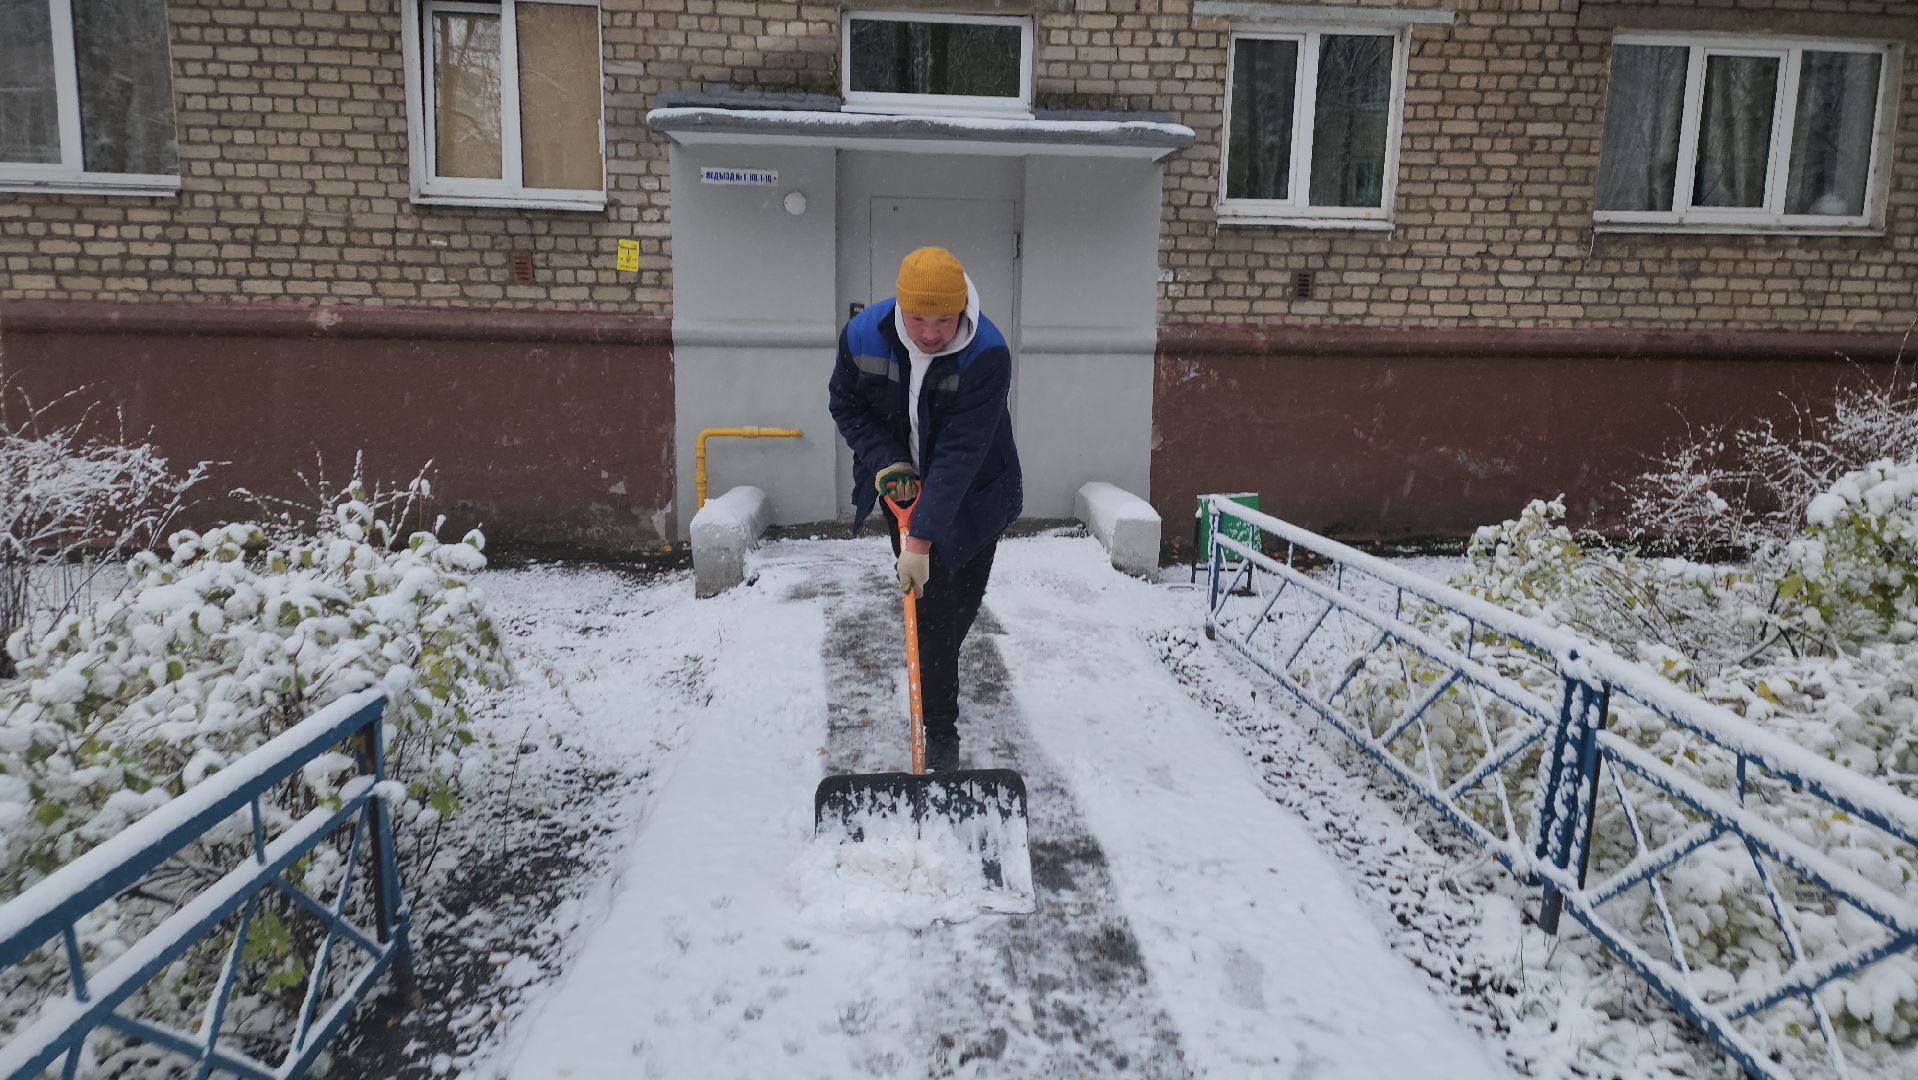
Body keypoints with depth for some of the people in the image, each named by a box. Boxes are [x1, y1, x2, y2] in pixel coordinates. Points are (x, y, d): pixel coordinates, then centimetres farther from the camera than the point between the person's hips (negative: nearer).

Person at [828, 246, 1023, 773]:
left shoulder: (988, 354, -31)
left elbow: (960, 453, -35)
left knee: (963, 601, 6)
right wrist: (885, 462, -18)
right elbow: (847, 406, -2)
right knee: (929, 605, 3)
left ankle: (935, 677, 30)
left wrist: (922, 538, -37)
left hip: (974, 495, -2)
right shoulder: (863, 335, -19)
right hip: (905, 487, 2)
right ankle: (939, 728, 18)